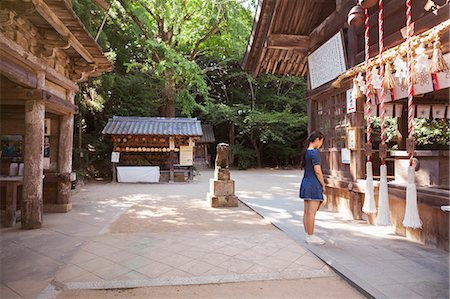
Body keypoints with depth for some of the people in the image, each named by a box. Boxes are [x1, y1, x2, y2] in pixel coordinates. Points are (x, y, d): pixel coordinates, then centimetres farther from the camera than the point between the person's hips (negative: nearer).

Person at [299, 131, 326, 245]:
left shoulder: (305, 152, 10)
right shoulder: (314, 152, -15)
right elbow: (318, 171, -19)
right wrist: (323, 184, -5)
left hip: (305, 183, 9)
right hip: (314, 184, -9)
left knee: (306, 212, 13)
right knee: (312, 213, 0)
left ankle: (308, 235, 22)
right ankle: (311, 237, 9)